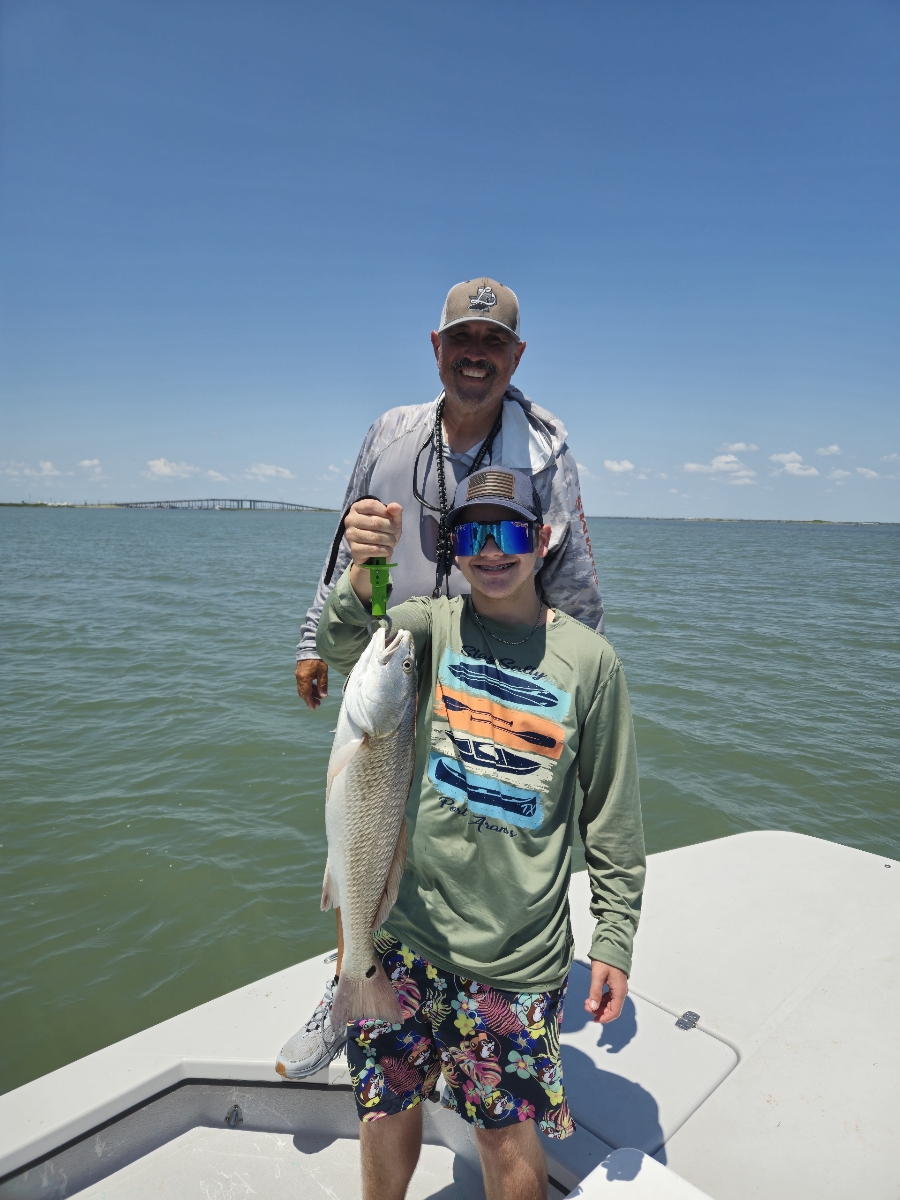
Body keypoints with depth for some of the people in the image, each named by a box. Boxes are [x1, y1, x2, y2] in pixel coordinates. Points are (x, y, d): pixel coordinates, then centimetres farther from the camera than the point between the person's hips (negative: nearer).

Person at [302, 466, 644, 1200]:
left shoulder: (589, 659, -6)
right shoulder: (435, 625, -2)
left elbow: (613, 816, 0)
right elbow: (345, 645, -22)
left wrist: (615, 940, 2)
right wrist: (362, 578, -42)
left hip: (518, 954, -1)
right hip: (409, 928, 2)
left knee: (511, 1140, 10)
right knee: (388, 1110, 19)